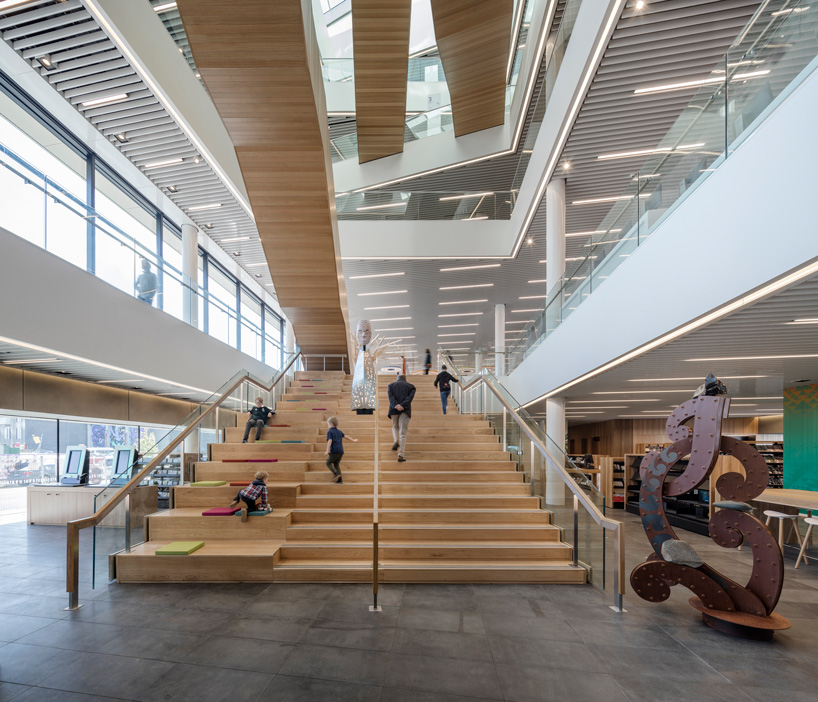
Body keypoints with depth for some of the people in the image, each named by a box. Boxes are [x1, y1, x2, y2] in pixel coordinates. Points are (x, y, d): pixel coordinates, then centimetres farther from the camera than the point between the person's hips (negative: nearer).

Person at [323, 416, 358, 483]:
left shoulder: (330, 432, -2)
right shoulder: (339, 431, 17)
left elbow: (330, 441, -15)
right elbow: (346, 436, 27)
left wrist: (327, 451, -24)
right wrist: (353, 440, 43)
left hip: (334, 451, -6)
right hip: (341, 451, 6)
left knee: (328, 463, 5)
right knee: (336, 464, 15)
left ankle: (336, 474, -15)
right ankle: (339, 479, 4)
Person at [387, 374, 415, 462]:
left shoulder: (391, 385, 17)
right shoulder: (411, 386, 16)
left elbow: (390, 396, -2)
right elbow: (410, 397, -3)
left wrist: (396, 405, -14)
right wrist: (402, 405, -15)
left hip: (394, 409, 1)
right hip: (405, 410, -1)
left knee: (395, 427, 27)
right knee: (403, 433, -1)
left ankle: (396, 441, 0)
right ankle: (401, 455, -11)